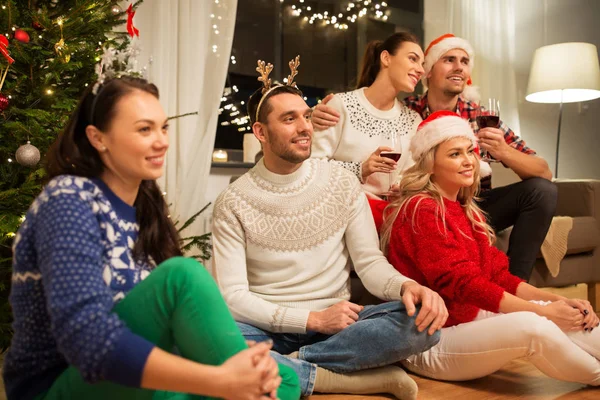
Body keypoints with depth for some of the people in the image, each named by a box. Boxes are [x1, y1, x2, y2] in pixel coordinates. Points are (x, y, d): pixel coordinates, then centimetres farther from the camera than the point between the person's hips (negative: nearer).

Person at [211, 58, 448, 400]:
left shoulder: (343, 183, 2)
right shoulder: (233, 203, -4)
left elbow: (369, 261, -1)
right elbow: (232, 295, -8)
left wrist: (406, 286, -25)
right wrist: (313, 318, -18)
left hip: (338, 325, 2)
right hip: (270, 328, -1)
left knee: (423, 320, -24)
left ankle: (290, 364, -18)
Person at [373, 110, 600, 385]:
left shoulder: (464, 210, 12)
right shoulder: (421, 211, -16)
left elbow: (498, 274, 7)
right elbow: (462, 283, -22)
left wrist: (554, 300, -8)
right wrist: (543, 310, -21)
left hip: (467, 320, 9)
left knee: (554, 316, -9)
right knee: (531, 326, -27)